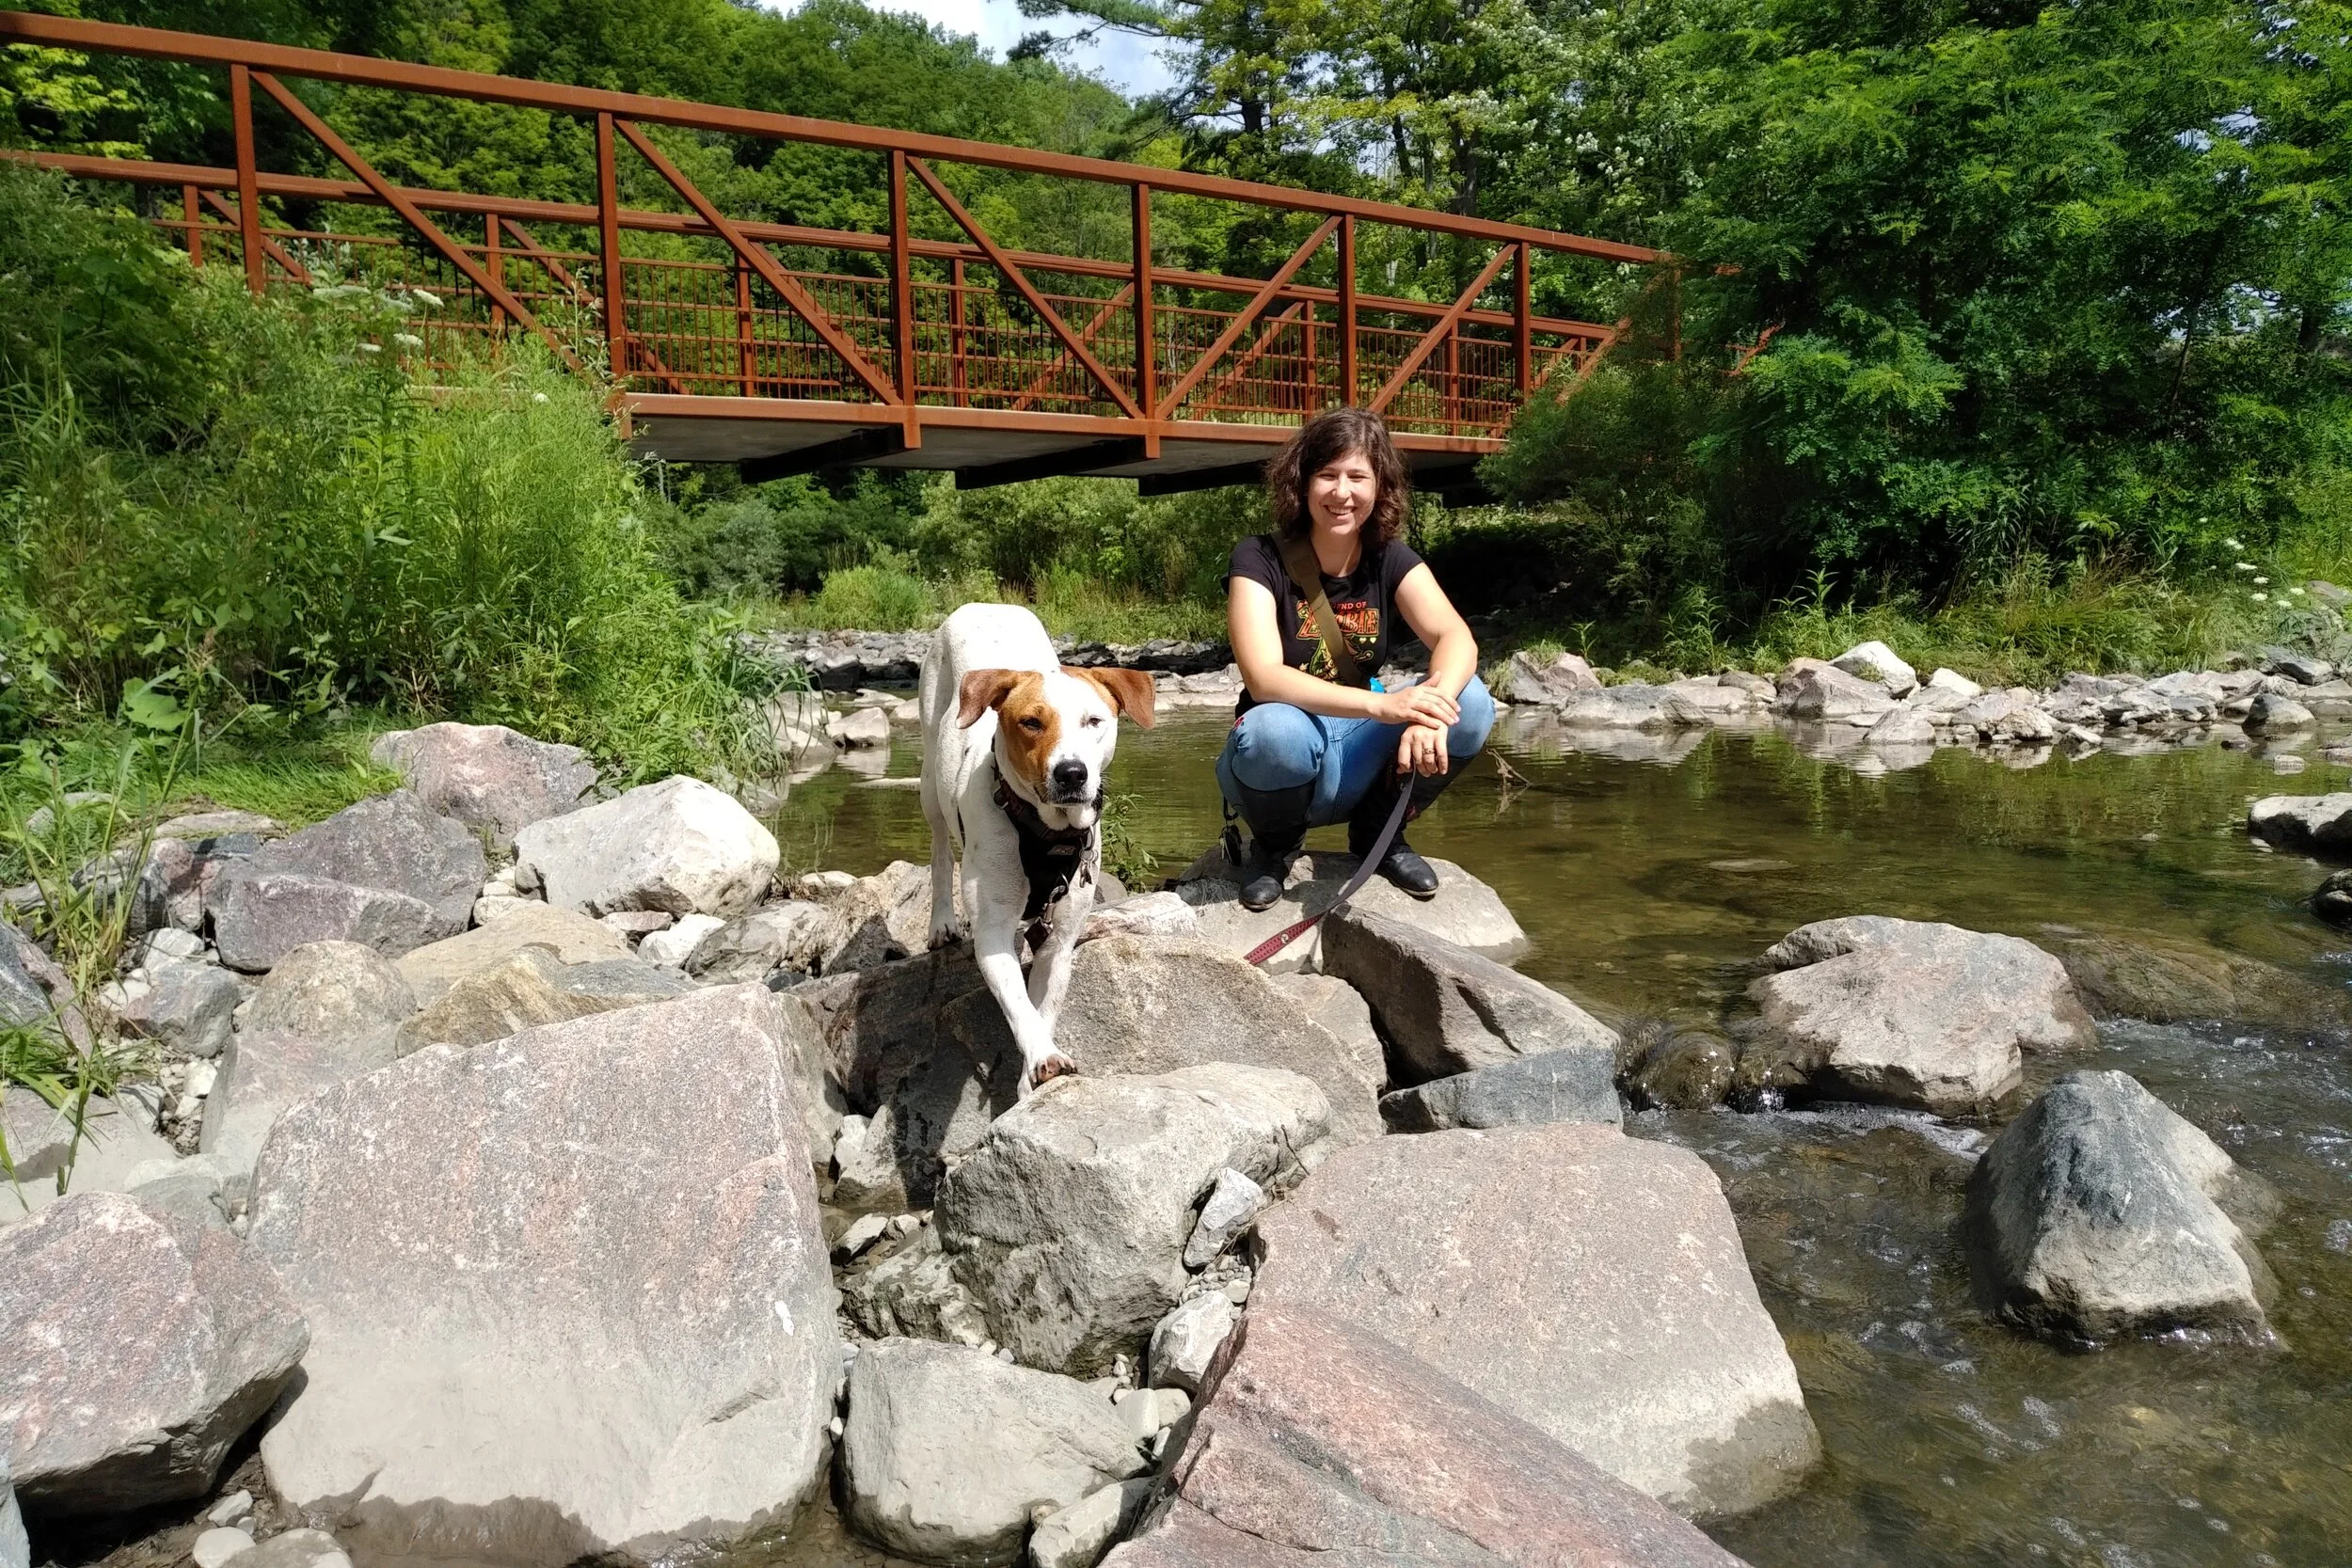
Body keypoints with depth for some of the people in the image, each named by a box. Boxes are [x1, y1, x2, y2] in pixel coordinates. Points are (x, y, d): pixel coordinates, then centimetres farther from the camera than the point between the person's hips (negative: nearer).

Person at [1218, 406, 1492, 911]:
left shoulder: (1391, 560, -2)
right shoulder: (1259, 559, -14)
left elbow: (1457, 638, -17)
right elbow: (1263, 678, -28)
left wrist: (1431, 706, -40)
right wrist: (1381, 704, -41)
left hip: (1358, 763, 4)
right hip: (1282, 763, -3)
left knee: (1471, 703, -21)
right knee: (1276, 730, -39)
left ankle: (1379, 832, 3)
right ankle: (1274, 845, -4)